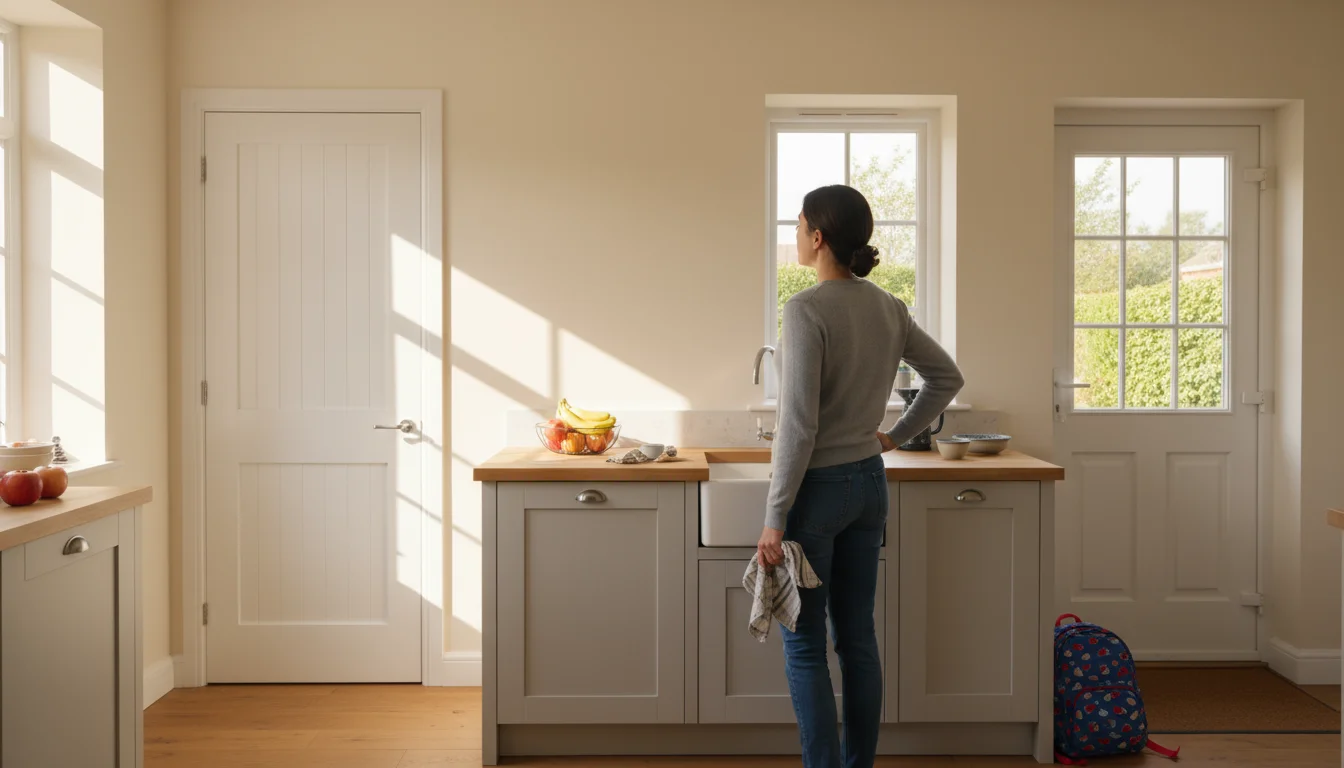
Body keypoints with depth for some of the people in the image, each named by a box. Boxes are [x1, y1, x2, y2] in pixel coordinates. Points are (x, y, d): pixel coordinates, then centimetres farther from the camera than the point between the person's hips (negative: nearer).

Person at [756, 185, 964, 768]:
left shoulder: (807, 310, -18)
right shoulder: (889, 309, 4)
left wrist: (774, 519, -16)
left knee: (804, 647, 5)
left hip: (817, 488, -7)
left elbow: (799, 426, -21)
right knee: (858, 639, 15)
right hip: (869, 483, 7)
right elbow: (947, 377, 15)